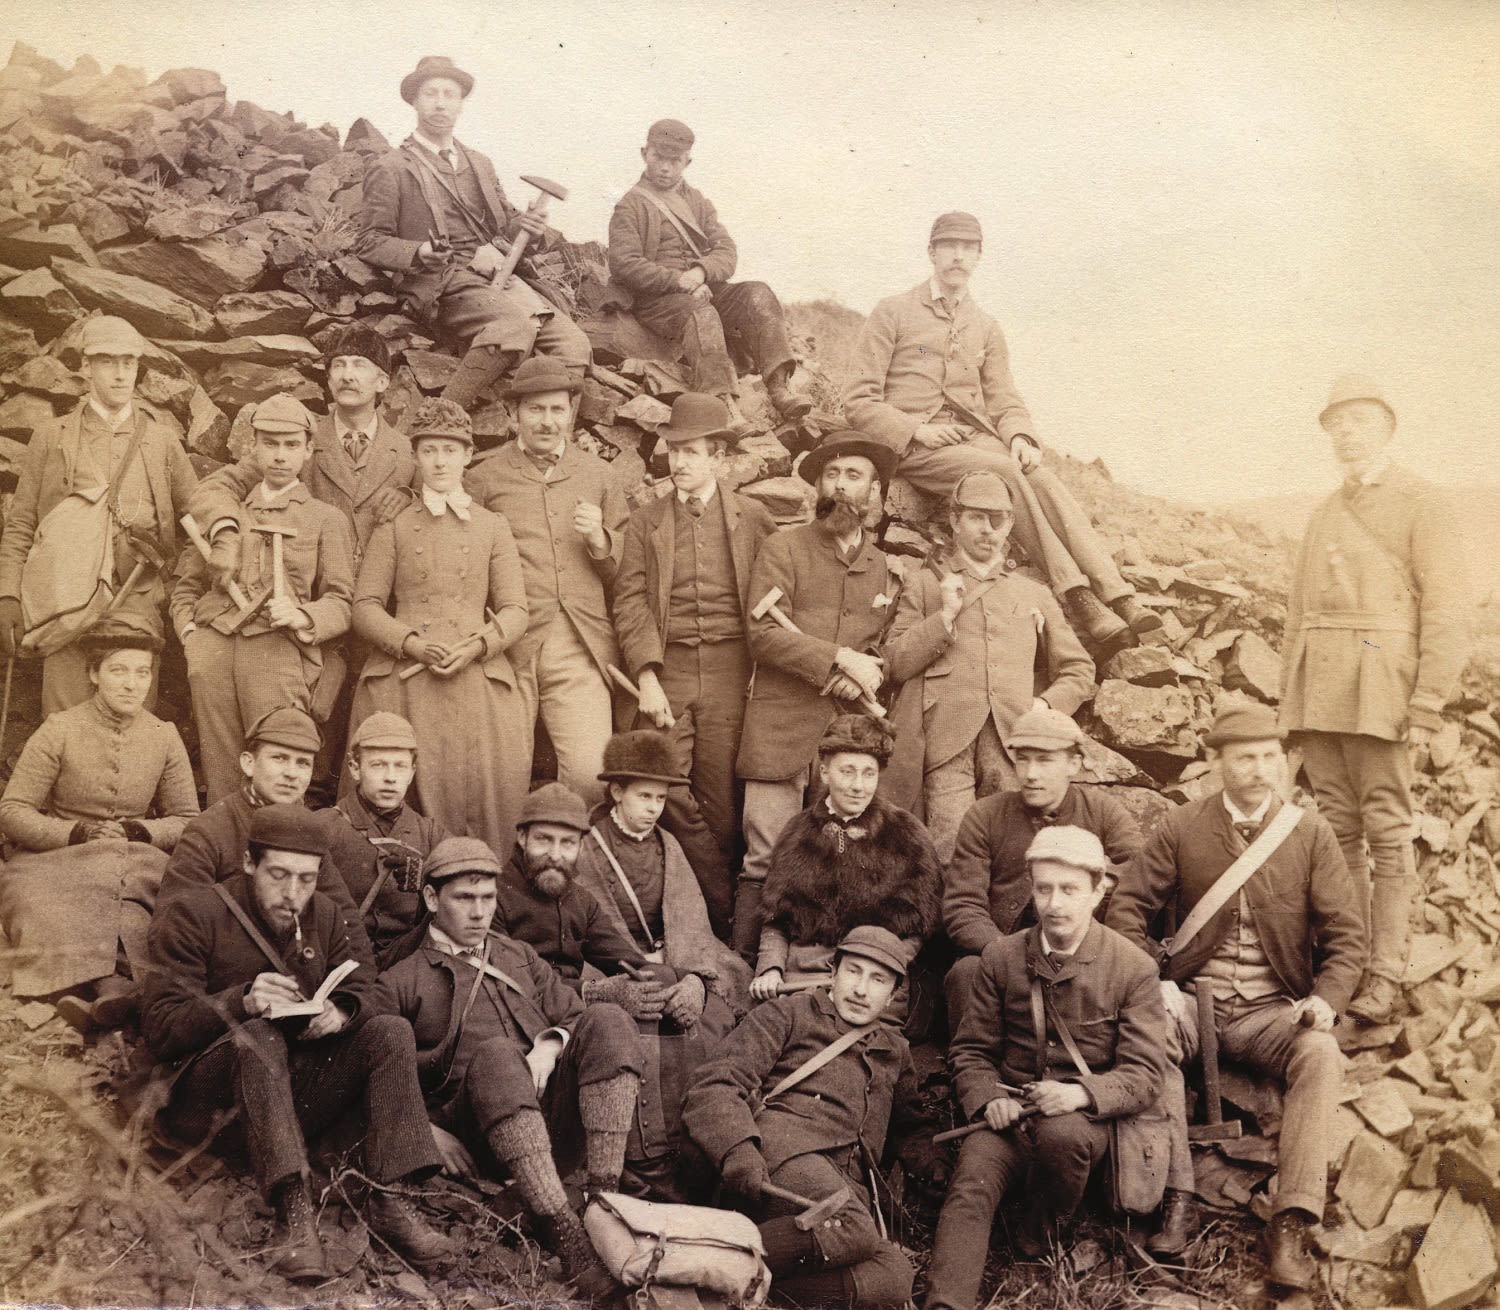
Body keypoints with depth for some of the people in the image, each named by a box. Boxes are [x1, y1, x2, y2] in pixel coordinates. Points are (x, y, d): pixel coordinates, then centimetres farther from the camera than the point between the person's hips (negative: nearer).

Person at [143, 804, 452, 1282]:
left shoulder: (324, 915, 9)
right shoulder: (193, 915, -8)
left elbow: (362, 988, 5)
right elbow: (160, 1028, -14)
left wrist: (341, 1013, -20)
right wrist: (243, 1001, -31)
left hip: (294, 1095, 5)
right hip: (210, 1106, -5)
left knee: (390, 1031, -14)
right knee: (256, 1037, -35)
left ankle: (389, 1199, -25)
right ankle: (293, 1212, -43)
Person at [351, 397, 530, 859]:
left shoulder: (493, 528, 15)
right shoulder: (392, 527, 14)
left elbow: (515, 611, 8)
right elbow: (364, 606, 6)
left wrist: (477, 646, -11)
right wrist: (409, 642, -11)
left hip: (477, 678, 0)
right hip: (402, 680, 0)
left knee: (481, 792, -8)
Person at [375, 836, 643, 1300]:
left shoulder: (519, 956, 28)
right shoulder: (400, 983, 14)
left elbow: (573, 1015, 19)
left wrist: (549, 1046, -3)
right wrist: (427, 1131, -10)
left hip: (553, 1115, 4)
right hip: (480, 1141, -3)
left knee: (606, 1022, -23)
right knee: (496, 1053, -36)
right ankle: (564, 1233, -48)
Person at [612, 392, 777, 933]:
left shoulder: (754, 518, 8)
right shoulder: (645, 522, 11)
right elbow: (630, 602, 2)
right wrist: (646, 677, -9)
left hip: (730, 672, -1)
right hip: (665, 668, 1)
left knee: (720, 801, -1)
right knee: (669, 794, -8)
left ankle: (717, 913, 11)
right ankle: (721, 904, 5)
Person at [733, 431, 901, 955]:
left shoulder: (888, 564, 17)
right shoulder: (783, 548, 6)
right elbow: (764, 633, -5)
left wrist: (871, 669, -6)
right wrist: (841, 659, -11)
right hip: (782, 729, -3)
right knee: (765, 862, -5)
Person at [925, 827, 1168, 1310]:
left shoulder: (1134, 969, -2)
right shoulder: (1001, 957, 6)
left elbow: (1144, 1075, -5)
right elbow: (970, 1050, 13)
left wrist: (1082, 1093, -26)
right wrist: (989, 1098, -10)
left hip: (1085, 1119, -2)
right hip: (1009, 1113, 2)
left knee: (1061, 1135, -36)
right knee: (970, 1188, -27)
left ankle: (1040, 1236, -7)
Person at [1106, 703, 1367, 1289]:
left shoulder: (1311, 834, 4)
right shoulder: (1181, 828, 3)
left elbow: (1345, 933, 4)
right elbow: (1127, 906, 2)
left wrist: (1326, 1000, -13)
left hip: (1271, 1010, 1)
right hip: (1193, 998, 0)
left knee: (1322, 1055, -31)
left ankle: (1291, 1225, -28)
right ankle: (1175, 1196, -25)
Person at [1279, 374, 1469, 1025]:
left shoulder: (1423, 505, 1)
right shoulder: (1324, 514, 20)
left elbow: (1446, 614, -5)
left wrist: (1427, 706, -12)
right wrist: (1288, 694, 12)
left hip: (1377, 690, -5)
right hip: (1317, 694, 6)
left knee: (1386, 831, -4)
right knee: (1336, 827, 7)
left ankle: (1386, 975, 0)